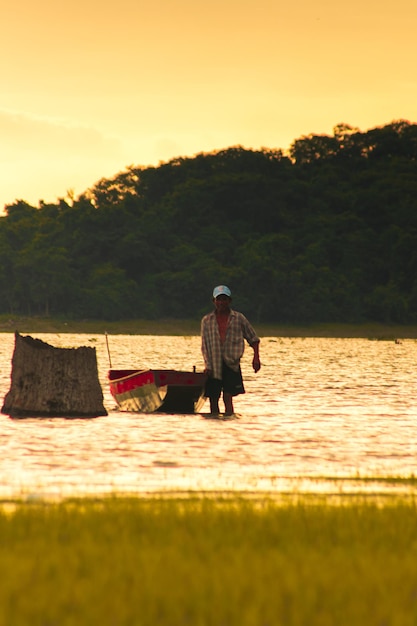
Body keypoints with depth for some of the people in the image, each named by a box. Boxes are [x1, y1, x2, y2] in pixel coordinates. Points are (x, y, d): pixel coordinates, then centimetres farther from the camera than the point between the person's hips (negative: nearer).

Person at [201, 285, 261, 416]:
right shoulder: (207, 320, 8)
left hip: (231, 364, -2)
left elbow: (253, 338, 11)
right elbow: (205, 345, 5)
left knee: (228, 398, -12)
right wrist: (208, 365, -6)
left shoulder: (239, 318, 6)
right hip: (214, 365, 2)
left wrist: (256, 357, -1)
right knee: (213, 399, 3)